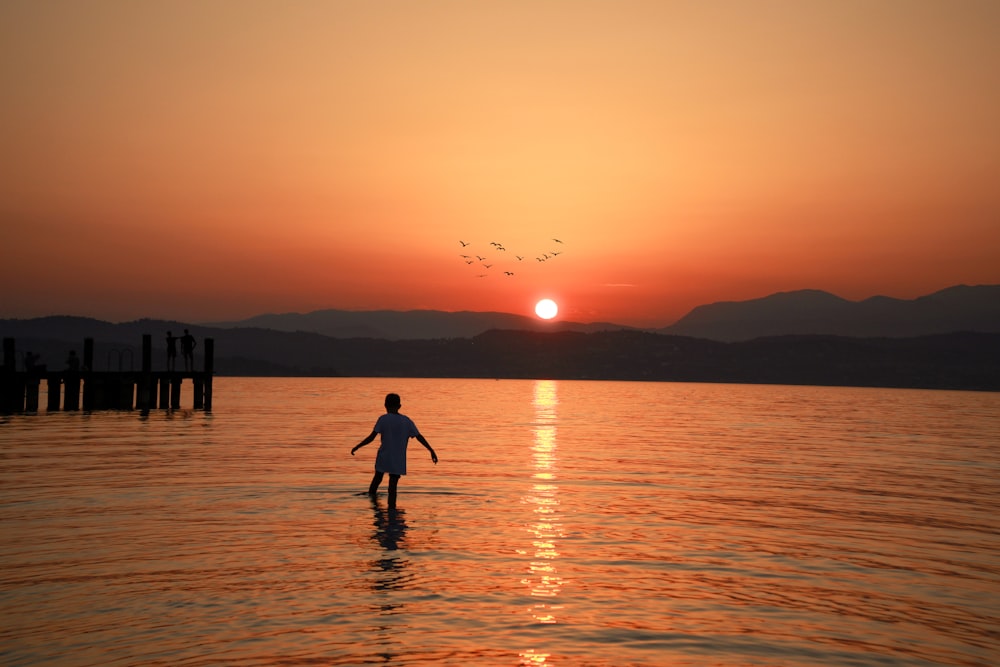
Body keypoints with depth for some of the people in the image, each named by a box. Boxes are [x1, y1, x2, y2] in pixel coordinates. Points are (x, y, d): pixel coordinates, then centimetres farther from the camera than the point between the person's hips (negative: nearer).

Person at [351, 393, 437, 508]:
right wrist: (431, 451, 11)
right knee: (393, 484, 1)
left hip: (383, 457, -1)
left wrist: (357, 447, 2)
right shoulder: (407, 421, 4)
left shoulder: (383, 419, -3)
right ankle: (391, 507, -8)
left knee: (378, 477, 22)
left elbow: (371, 437, -8)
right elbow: (420, 437, 4)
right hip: (398, 460, 1)